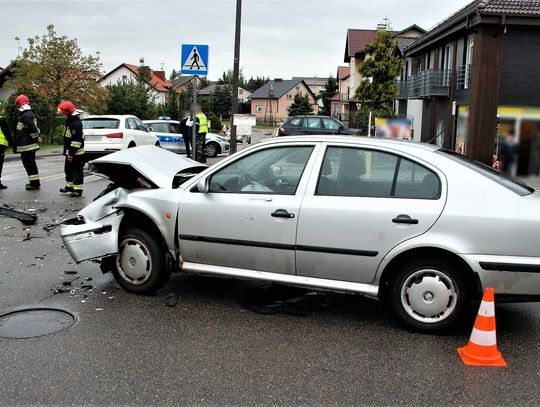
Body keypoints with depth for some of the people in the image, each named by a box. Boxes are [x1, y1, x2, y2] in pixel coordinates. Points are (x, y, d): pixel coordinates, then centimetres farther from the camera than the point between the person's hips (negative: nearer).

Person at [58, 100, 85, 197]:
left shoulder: (76, 124, -22)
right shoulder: (70, 121, 13)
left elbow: (76, 140, -25)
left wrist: (71, 153, -25)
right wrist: (67, 152, 22)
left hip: (76, 153, -11)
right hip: (70, 152, 11)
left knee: (77, 171, -4)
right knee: (68, 169, 20)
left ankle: (78, 189, 2)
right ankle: (69, 186, 33)